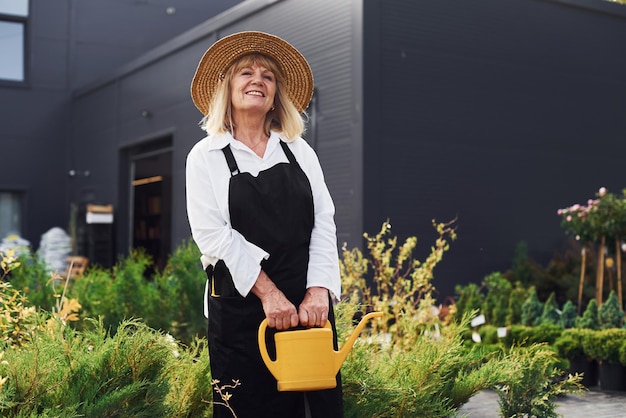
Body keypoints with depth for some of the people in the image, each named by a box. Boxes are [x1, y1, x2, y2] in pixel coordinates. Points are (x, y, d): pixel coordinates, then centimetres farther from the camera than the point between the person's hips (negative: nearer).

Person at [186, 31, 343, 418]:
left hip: (308, 304, 3)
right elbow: (212, 234, -7)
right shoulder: (206, 156, 4)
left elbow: (324, 223, 4)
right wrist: (268, 293, -15)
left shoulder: (299, 150, 12)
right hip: (241, 305, -2)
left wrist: (318, 291, -11)